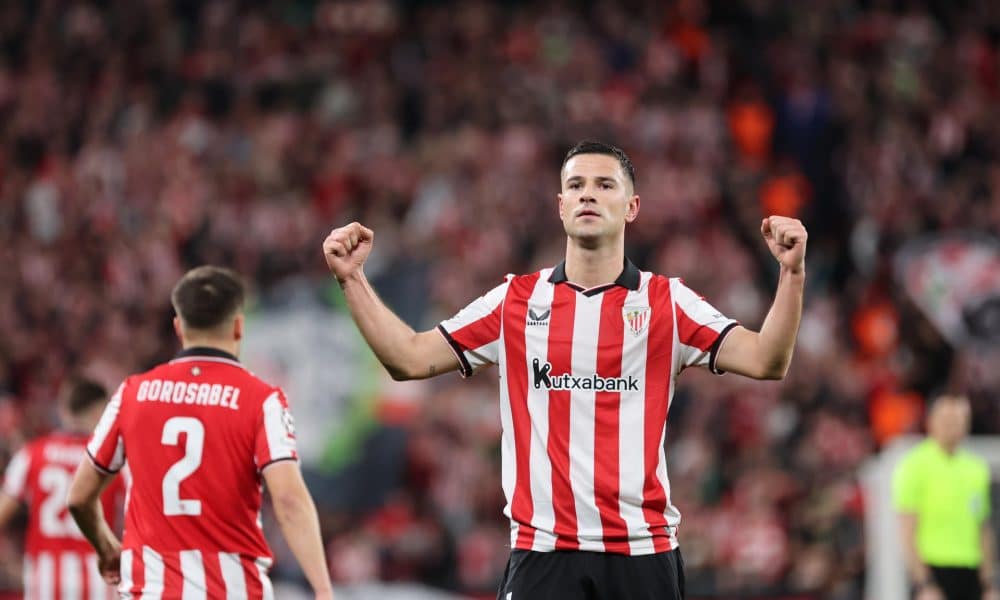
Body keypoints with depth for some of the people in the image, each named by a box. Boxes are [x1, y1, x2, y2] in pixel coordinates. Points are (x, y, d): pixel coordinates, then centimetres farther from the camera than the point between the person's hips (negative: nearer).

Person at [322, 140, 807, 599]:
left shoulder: (666, 301, 4)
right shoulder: (515, 300, 8)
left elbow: (766, 362, -4)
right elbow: (410, 359, 8)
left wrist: (792, 272, -18)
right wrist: (352, 279, -2)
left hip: (643, 553, 0)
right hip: (542, 552, 1)